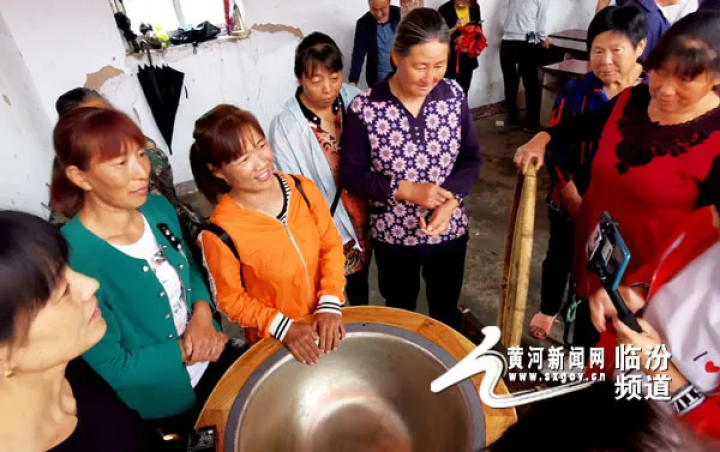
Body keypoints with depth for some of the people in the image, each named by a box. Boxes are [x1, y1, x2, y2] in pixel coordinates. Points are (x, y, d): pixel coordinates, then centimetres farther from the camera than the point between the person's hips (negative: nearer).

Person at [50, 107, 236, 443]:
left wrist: (203, 314, -12)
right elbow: (110, 368, -21)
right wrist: (186, 350, -17)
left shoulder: (157, 207, -10)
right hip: (162, 401, -5)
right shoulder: (74, 258, -28)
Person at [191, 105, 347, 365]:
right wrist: (282, 327, -19)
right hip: (273, 341, -3)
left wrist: (330, 303, -15)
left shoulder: (303, 190, -16)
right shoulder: (221, 231, -25)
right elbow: (230, 298, -12)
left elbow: (331, 245, -6)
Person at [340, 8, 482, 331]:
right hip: (393, 235, -2)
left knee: (447, 313, 24)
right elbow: (351, 175, -12)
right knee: (399, 314, 23)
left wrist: (451, 200, -19)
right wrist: (406, 190, -23)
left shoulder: (454, 96, -7)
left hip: (449, 230, 3)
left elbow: (471, 158, -1)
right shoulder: (365, 109, -18)